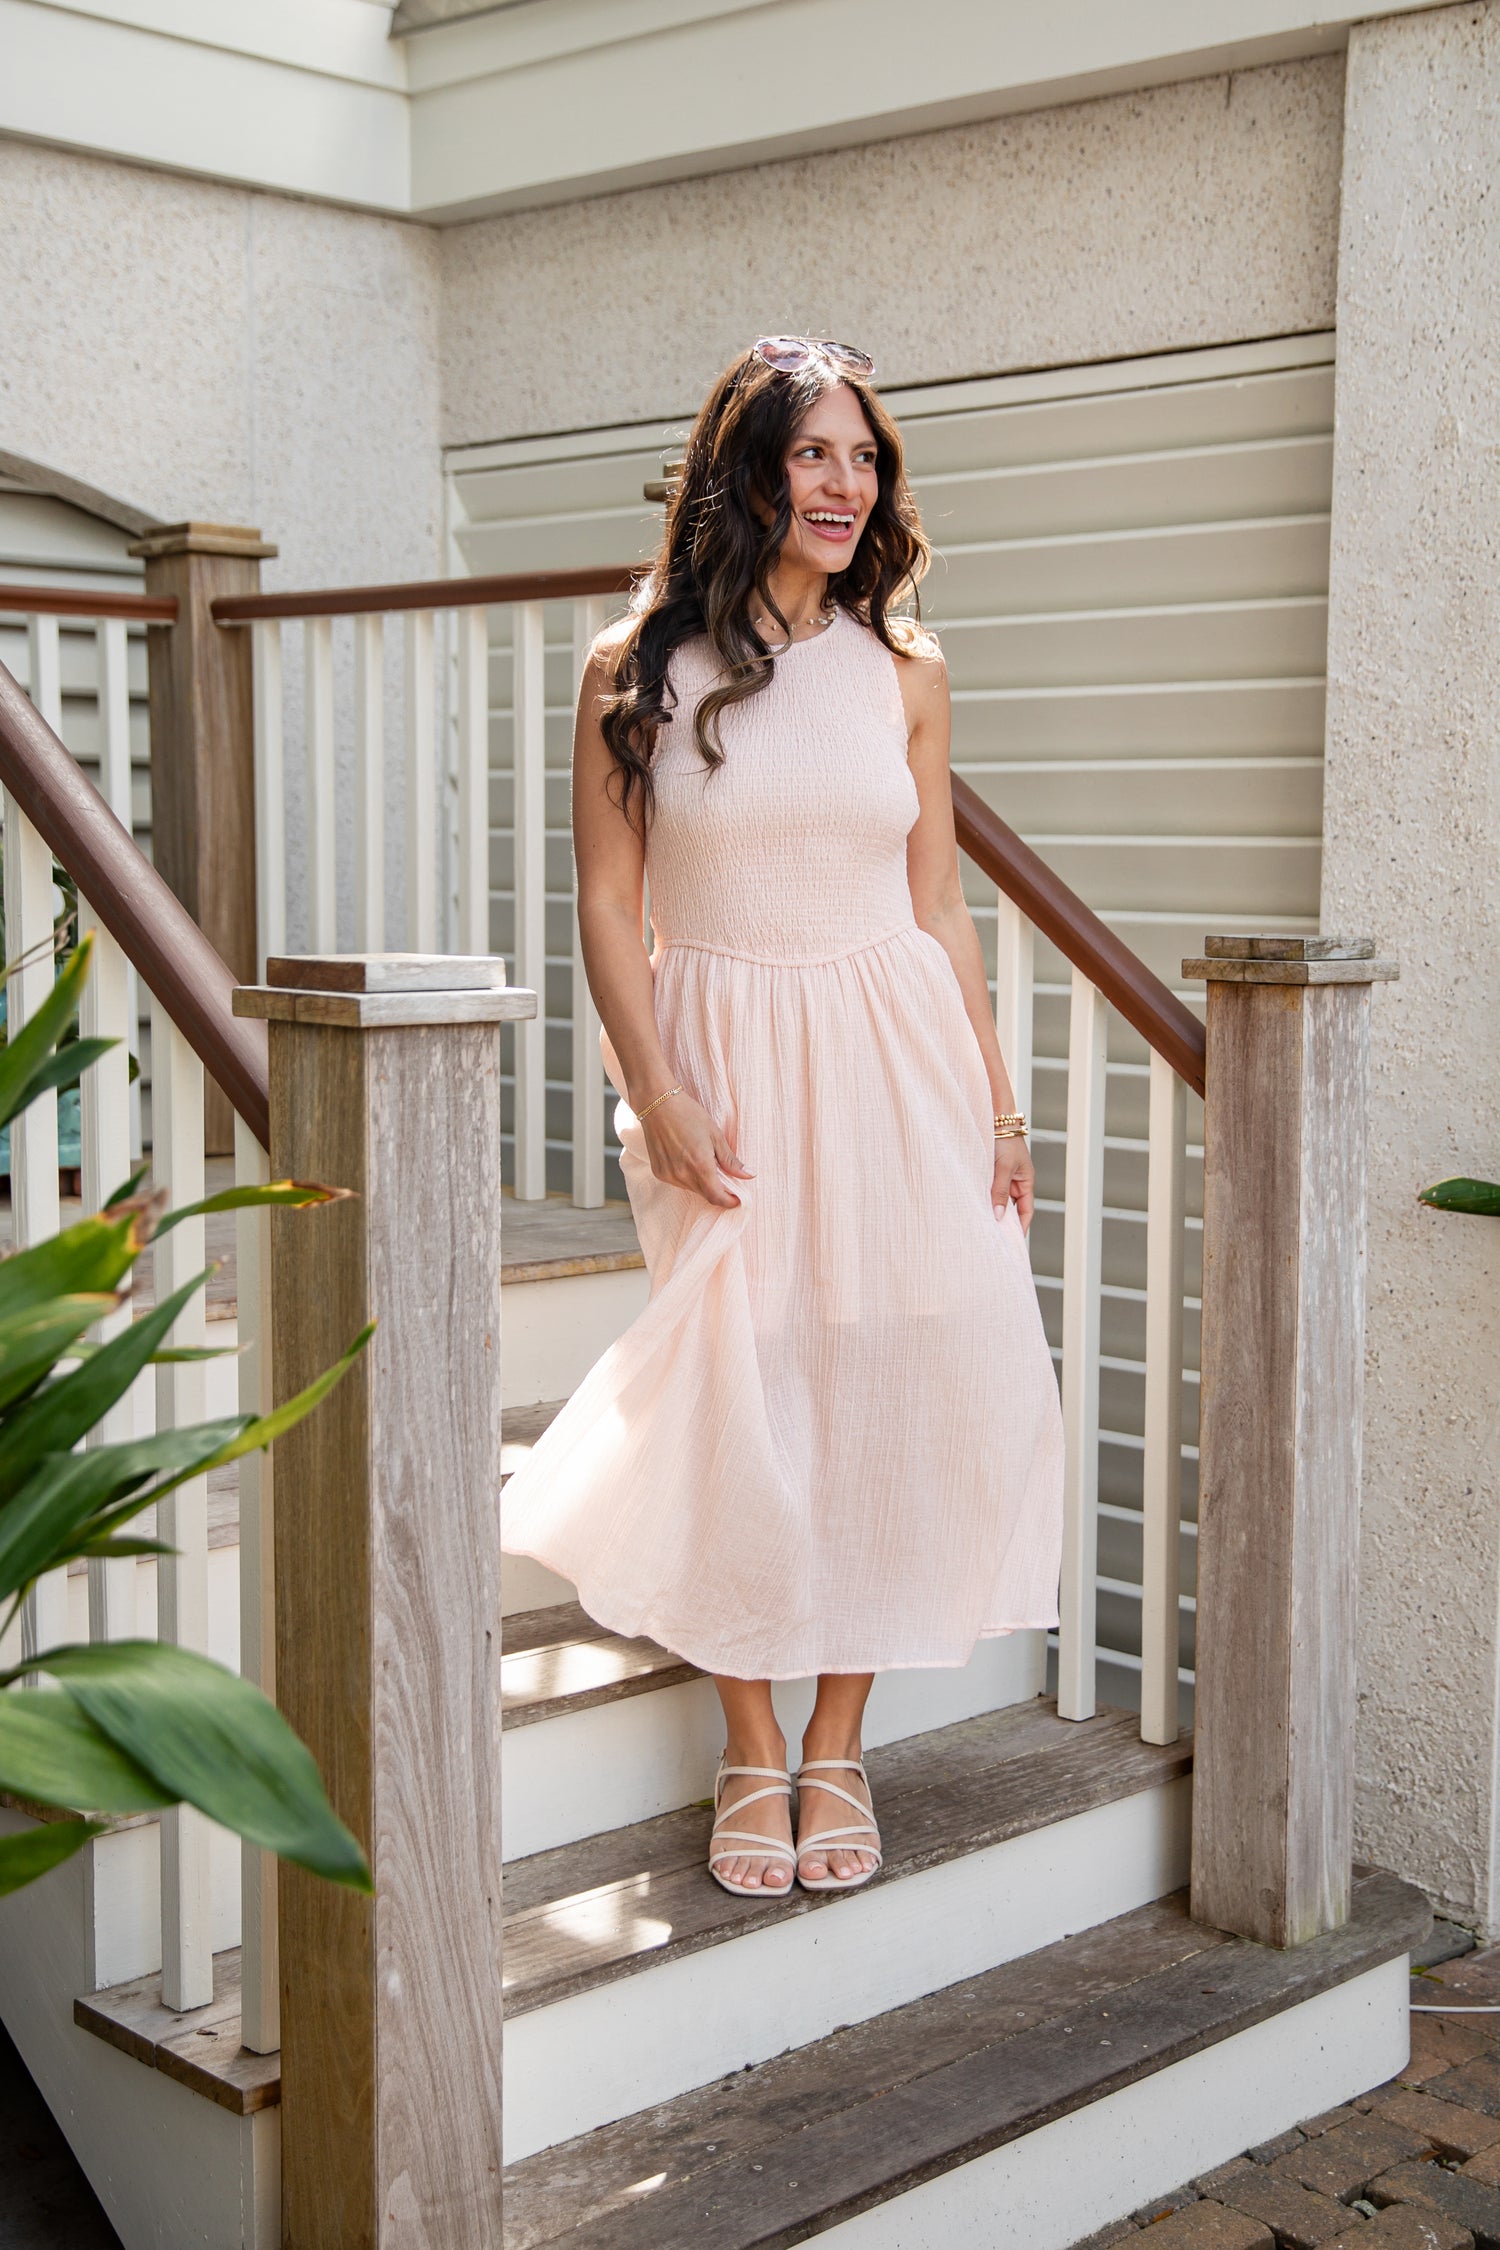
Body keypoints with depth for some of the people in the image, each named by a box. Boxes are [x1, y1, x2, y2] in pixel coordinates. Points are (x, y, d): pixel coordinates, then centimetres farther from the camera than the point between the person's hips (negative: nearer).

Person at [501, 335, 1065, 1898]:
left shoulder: (902, 669, 7)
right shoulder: (636, 667, -1)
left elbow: (938, 904, 10)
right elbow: (608, 904, -1)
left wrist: (996, 1099, 5)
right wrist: (660, 1096, -10)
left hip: (894, 1061, 2)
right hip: (722, 1064, -2)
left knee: (885, 1400, 2)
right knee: (734, 1402, -1)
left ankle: (836, 1751, 19)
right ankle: (752, 1758, 18)